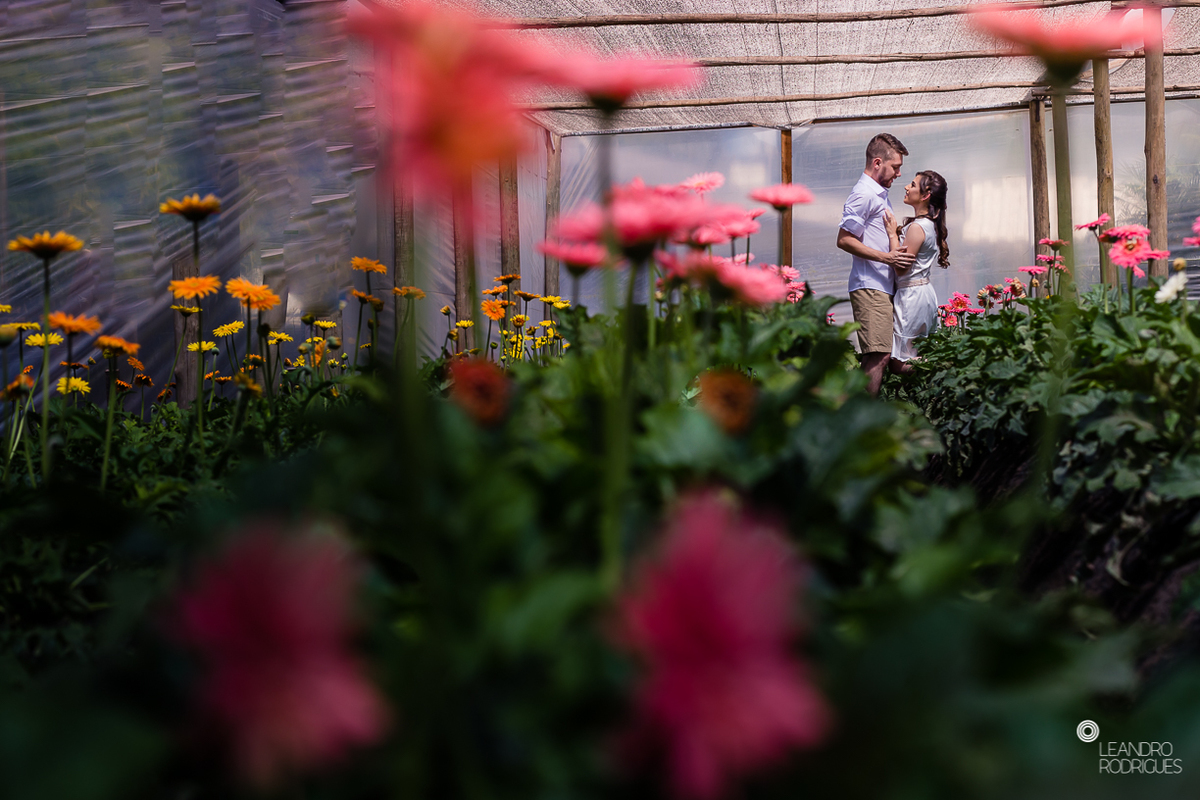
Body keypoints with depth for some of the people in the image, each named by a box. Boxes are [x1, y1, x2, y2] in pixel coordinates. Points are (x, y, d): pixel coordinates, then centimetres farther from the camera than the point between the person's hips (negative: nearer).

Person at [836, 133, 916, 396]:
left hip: (883, 286, 10)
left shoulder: (879, 194, 22)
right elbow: (844, 239, -16)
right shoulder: (864, 194, -11)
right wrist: (886, 257, -18)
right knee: (877, 357, -14)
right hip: (870, 287, -10)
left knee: (881, 355, 7)